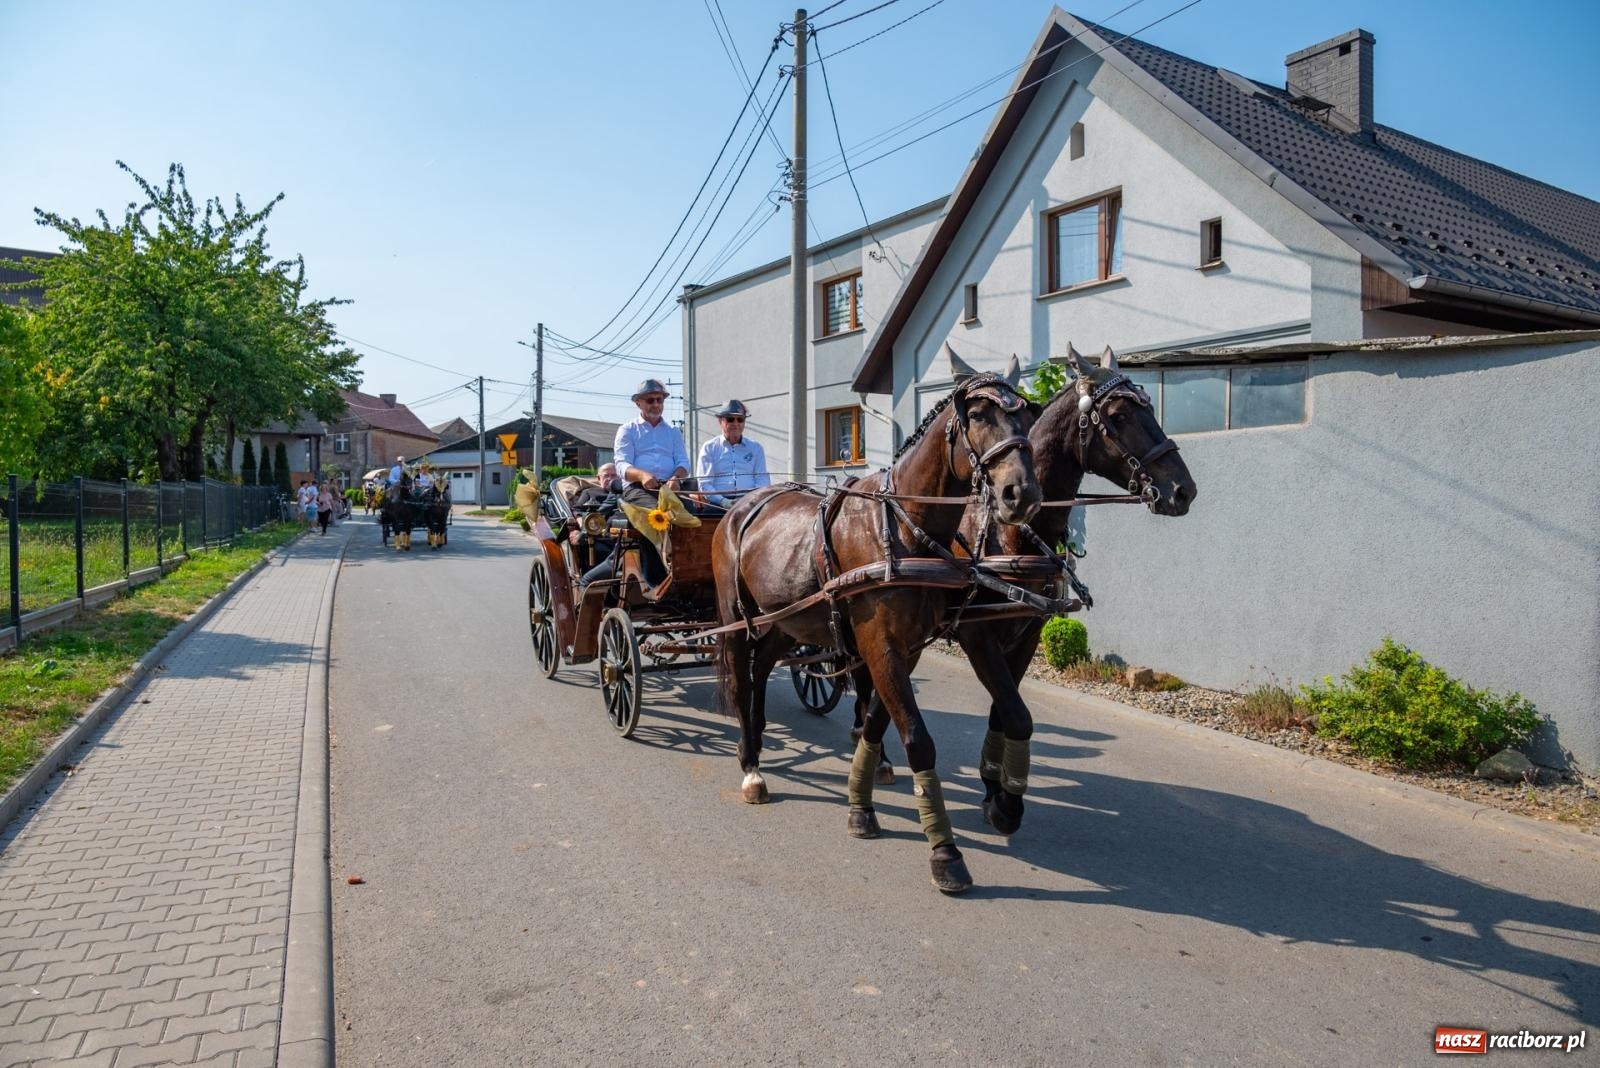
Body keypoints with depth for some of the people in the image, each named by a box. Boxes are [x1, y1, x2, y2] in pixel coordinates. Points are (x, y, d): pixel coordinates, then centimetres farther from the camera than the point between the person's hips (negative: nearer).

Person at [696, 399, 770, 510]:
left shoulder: (755, 447, 18)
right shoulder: (709, 448, 13)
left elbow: (763, 481, 12)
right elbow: (704, 484, 4)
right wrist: (723, 501, -13)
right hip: (719, 504, -1)